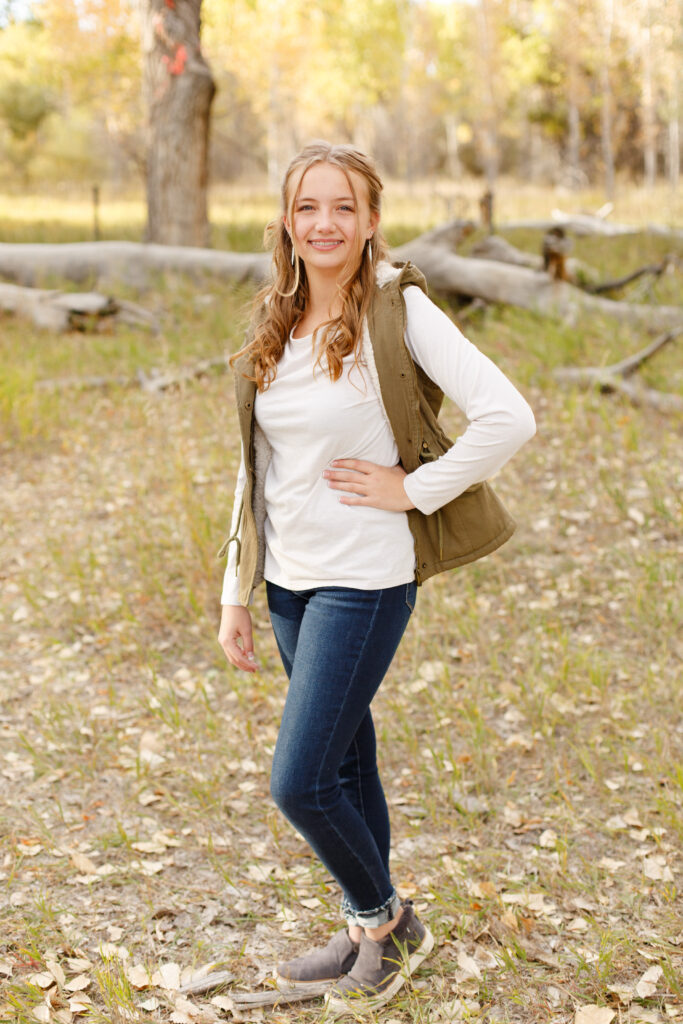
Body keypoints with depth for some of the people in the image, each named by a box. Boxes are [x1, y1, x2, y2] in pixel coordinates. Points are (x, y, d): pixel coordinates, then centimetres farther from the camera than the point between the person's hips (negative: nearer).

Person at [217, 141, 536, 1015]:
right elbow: (256, 470, 12)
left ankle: (387, 920, 19)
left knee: (299, 781, -6)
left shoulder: (400, 310, -12)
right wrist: (236, 593, 12)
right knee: (345, 765, 17)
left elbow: (508, 417, -19)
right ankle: (369, 936, 35)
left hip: (366, 579, -6)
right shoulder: (273, 328, 7)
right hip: (290, 579, 6)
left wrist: (414, 488, -14)